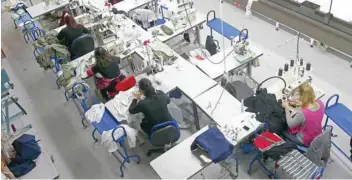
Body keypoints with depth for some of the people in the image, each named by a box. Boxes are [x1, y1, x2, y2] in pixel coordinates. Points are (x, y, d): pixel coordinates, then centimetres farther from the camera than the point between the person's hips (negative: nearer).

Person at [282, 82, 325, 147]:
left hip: (306, 142, -6)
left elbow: (290, 124, -18)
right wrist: (302, 104, -1)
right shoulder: (320, 103, -20)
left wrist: (287, 108, -11)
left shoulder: (302, 113, -38)